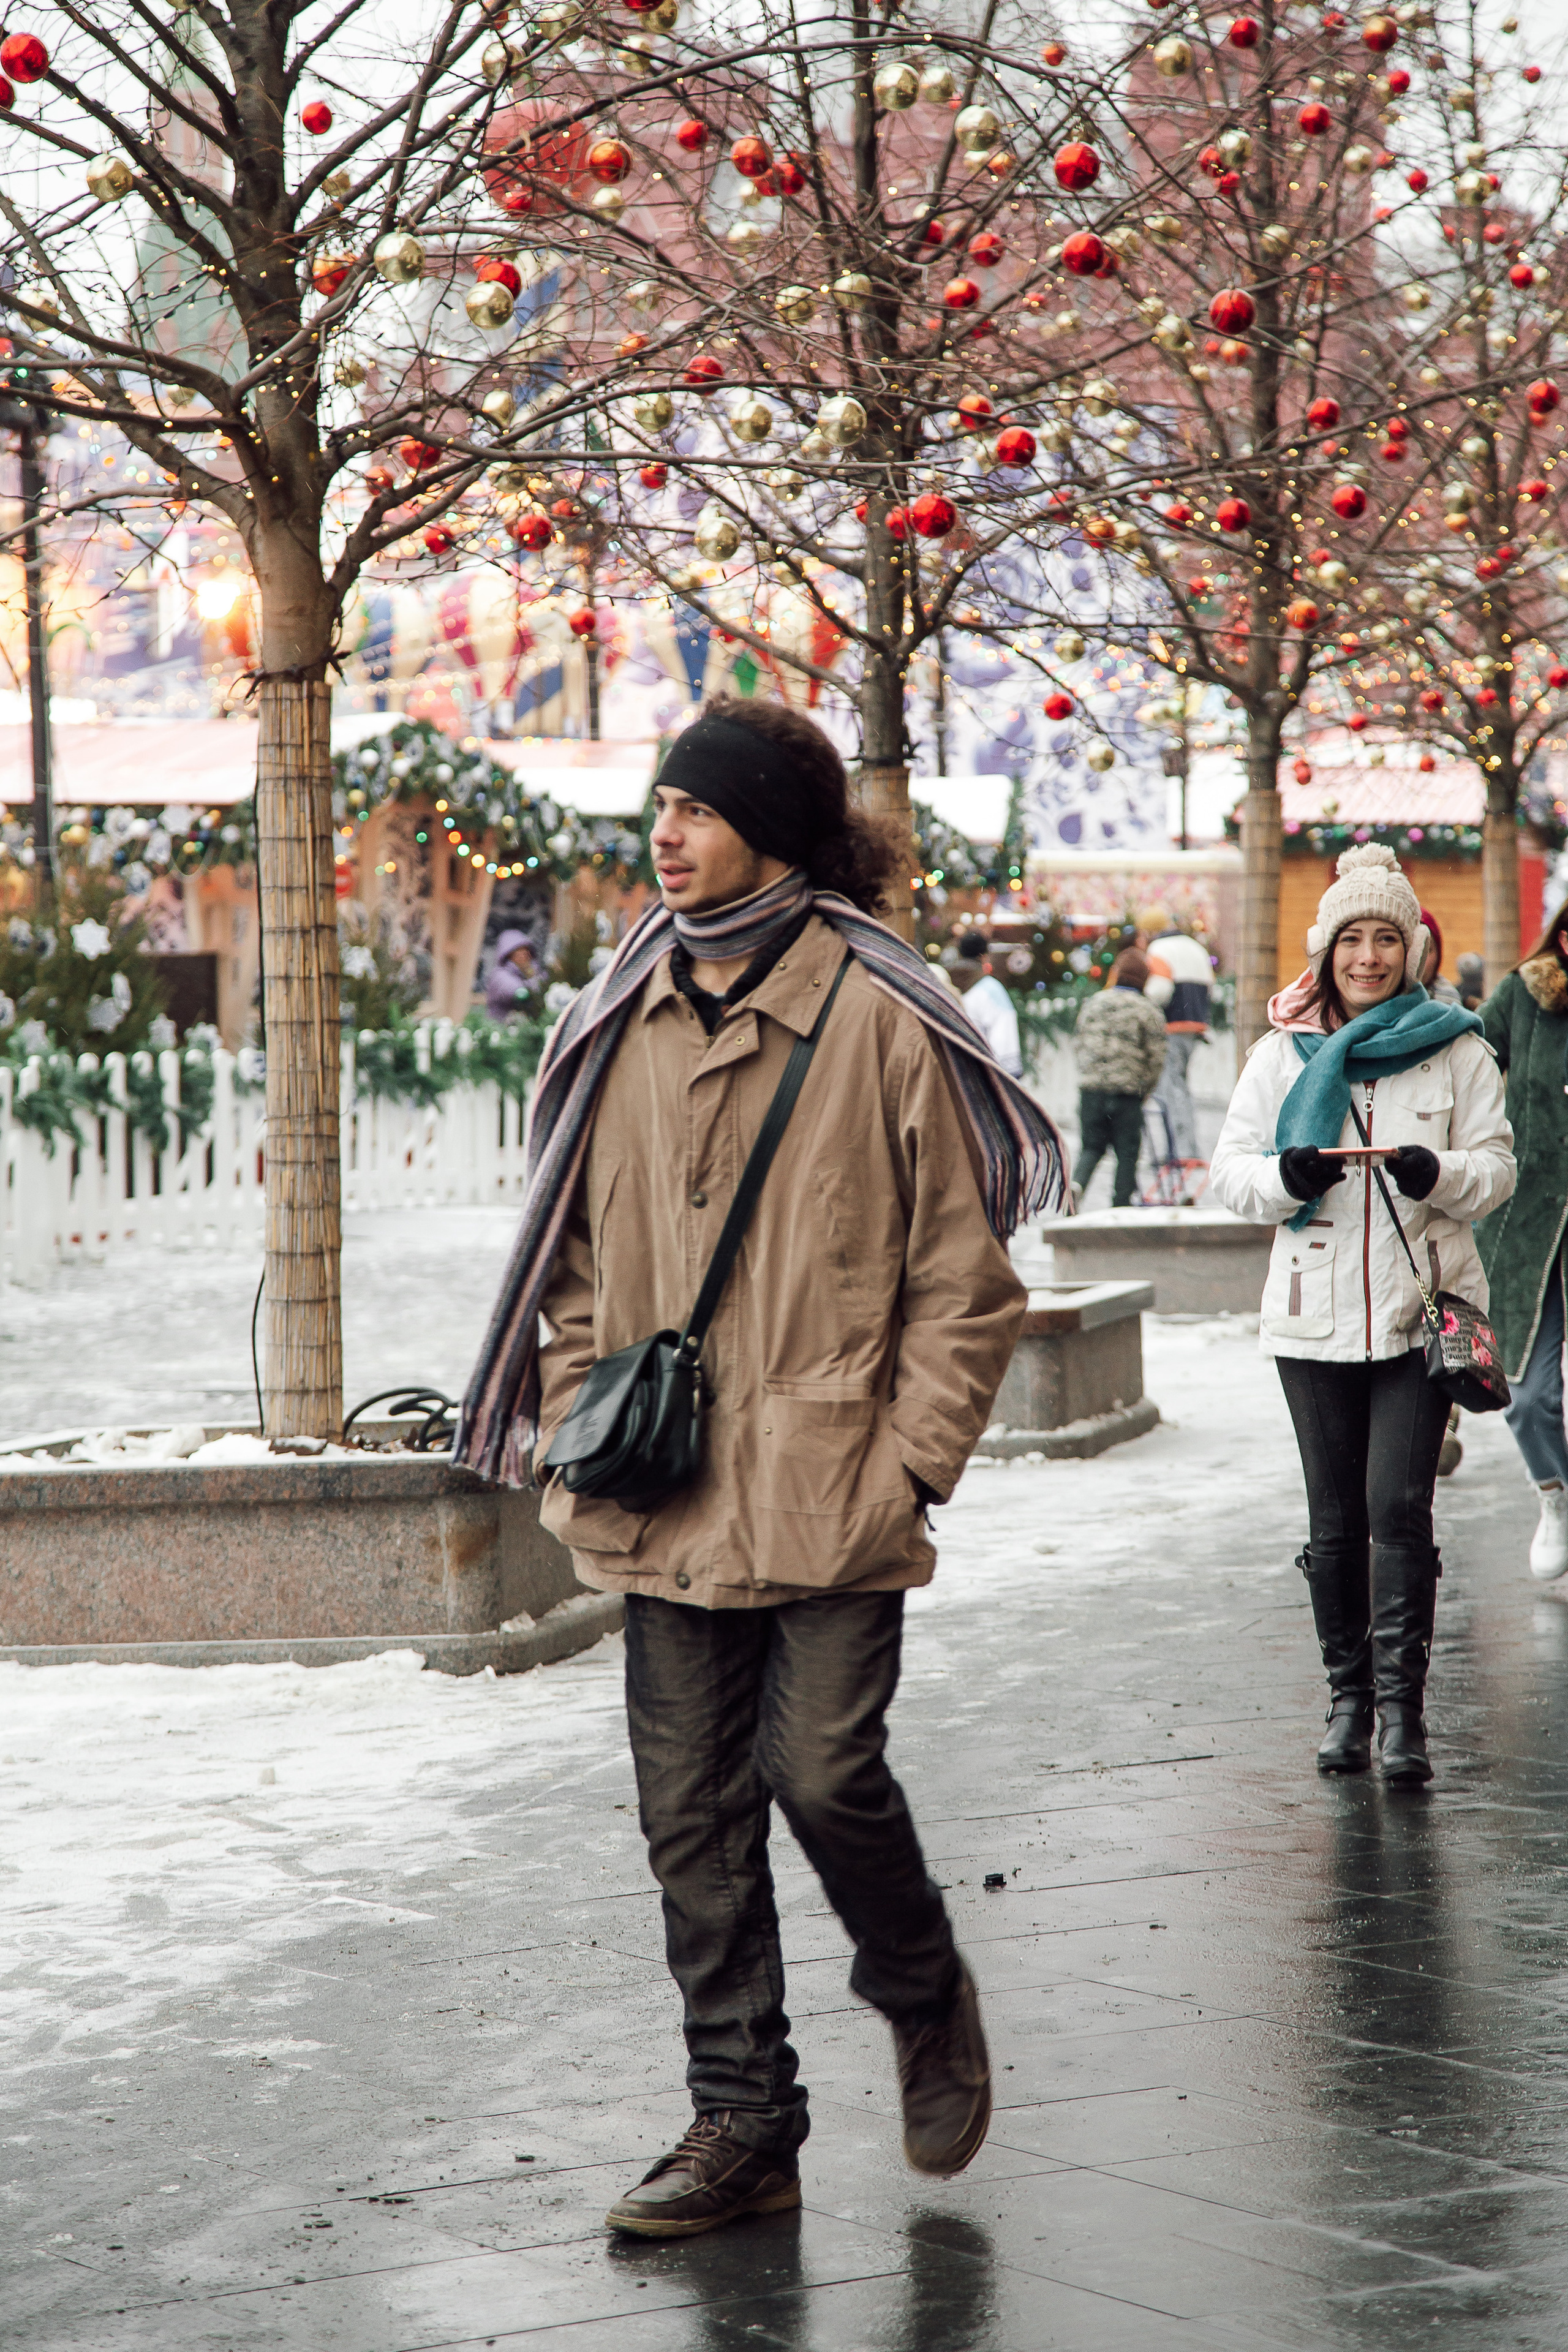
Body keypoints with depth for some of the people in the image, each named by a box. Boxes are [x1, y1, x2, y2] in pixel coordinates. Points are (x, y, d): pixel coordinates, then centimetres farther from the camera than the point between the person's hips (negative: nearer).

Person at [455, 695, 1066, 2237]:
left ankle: (926, 2001, 20)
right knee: (692, 1817, 6)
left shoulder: (882, 1025, -6)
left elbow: (965, 1281, -3)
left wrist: (909, 1466, -9)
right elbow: (576, 1258, 19)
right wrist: (578, 1438, 8)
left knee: (822, 1770, -11)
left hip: (828, 1501, -5)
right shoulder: (621, 1025, 8)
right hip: (664, 1510, 5)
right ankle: (742, 2125, 17)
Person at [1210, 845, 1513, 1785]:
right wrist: (1285, 1177, -15)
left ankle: (1403, 1706, -8)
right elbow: (1231, 1168, 7)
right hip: (1317, 1317, 2)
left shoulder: (1458, 1049, 3)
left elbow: (1496, 1166, 2)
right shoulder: (1284, 1053, 7)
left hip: (1421, 1312, -2)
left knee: (1400, 1505, -12)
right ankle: (1349, 1697, 18)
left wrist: (1439, 1174, -19)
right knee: (1337, 1519, 7)